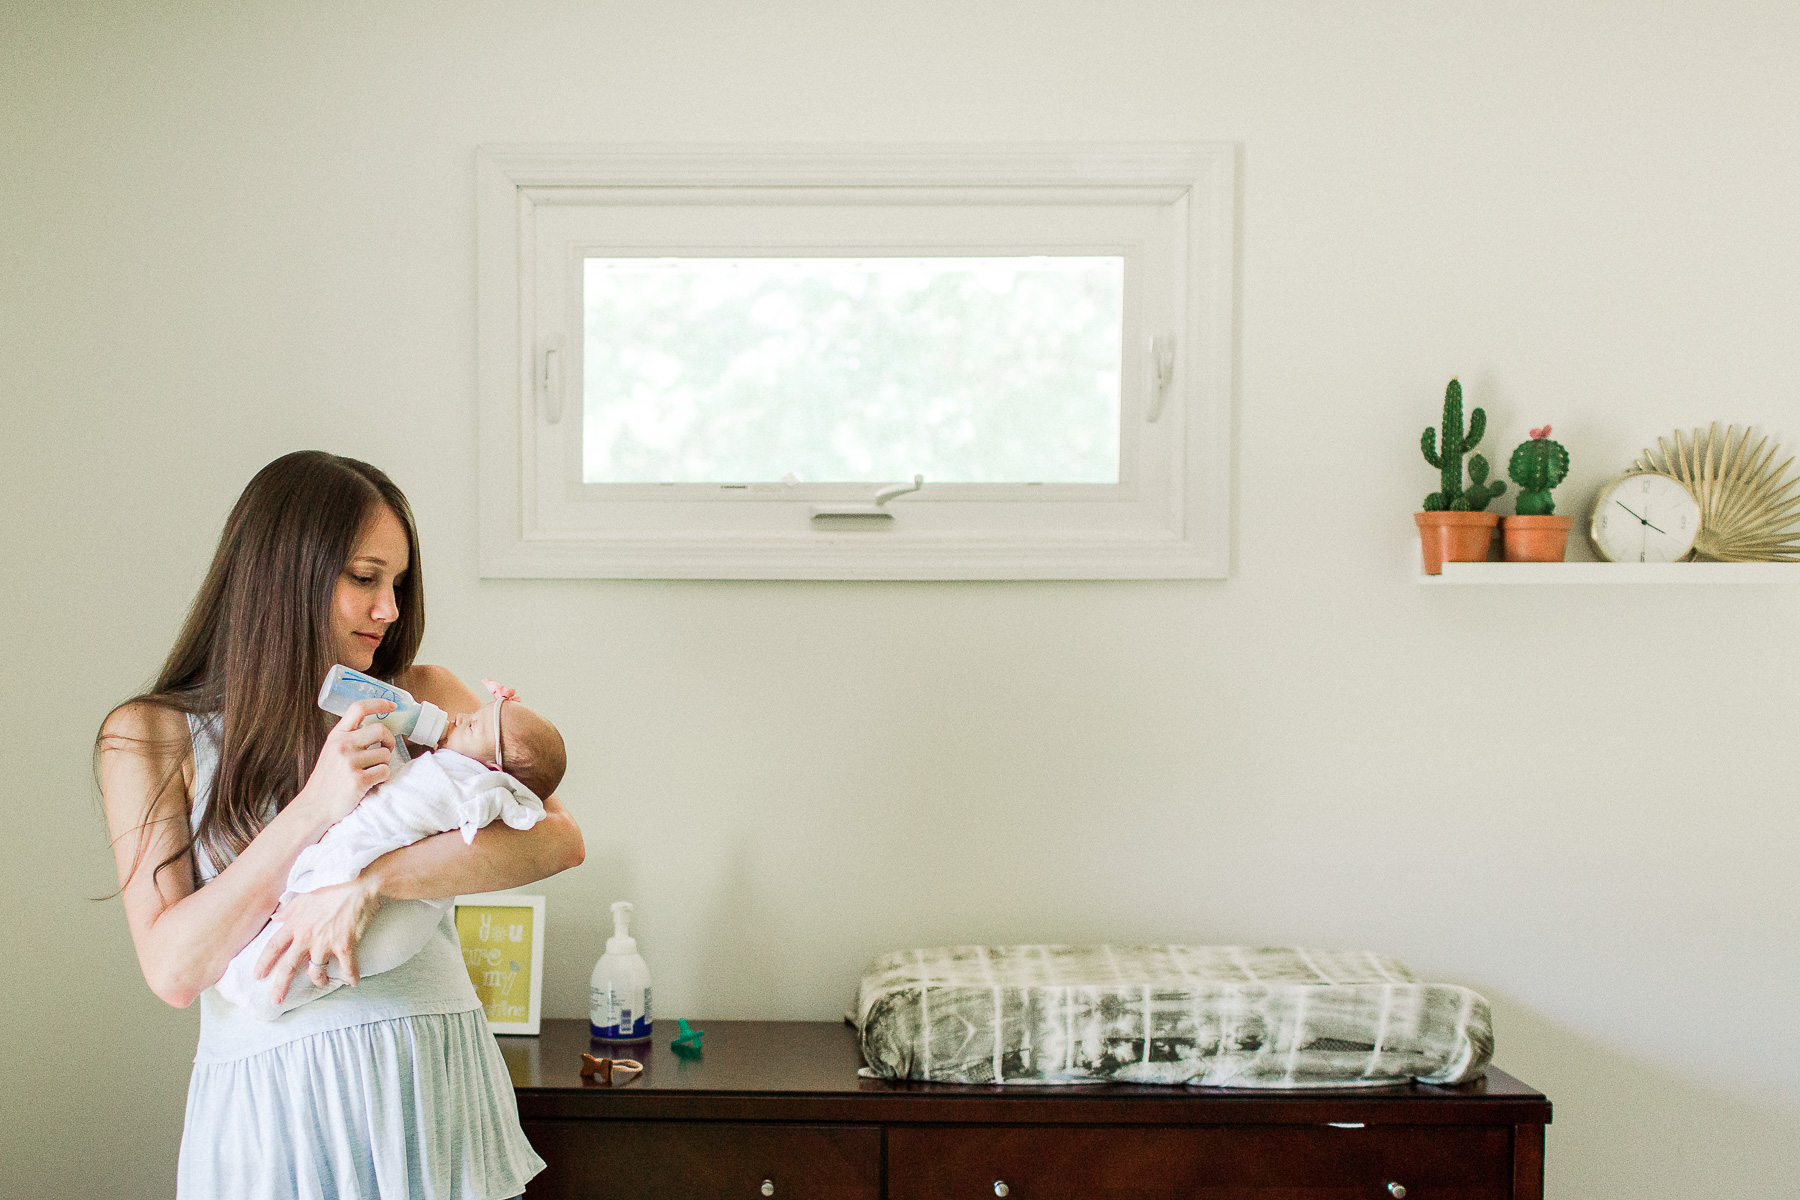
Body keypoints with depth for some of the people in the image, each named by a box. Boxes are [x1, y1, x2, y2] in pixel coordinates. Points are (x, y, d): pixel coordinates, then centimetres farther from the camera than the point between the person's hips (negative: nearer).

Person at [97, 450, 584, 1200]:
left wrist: (368, 882, -20)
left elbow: (559, 838, -10)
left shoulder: (420, 700, 3)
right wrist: (315, 810, -19)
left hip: (434, 1074, 2)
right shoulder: (150, 736, -1)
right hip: (269, 1098, -2)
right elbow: (174, 969, -10)